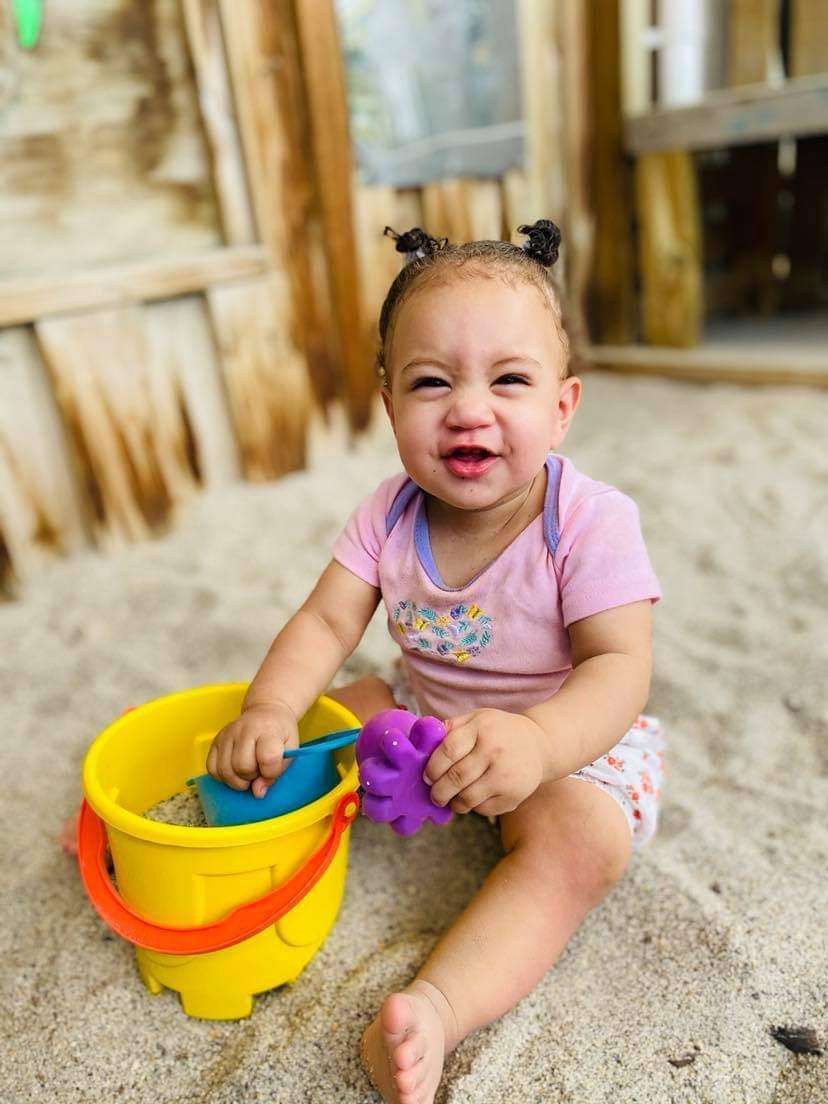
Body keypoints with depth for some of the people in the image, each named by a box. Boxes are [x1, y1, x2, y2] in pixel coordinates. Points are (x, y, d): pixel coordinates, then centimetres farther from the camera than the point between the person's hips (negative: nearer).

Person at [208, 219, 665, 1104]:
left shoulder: (590, 523, -26)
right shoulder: (390, 516, -13)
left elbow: (620, 667, -30)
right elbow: (324, 624, -13)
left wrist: (536, 741, -51)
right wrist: (267, 711, -33)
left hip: (571, 735, -4)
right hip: (424, 711, 5)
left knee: (579, 841, -32)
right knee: (300, 734, -1)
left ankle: (437, 1009, -37)